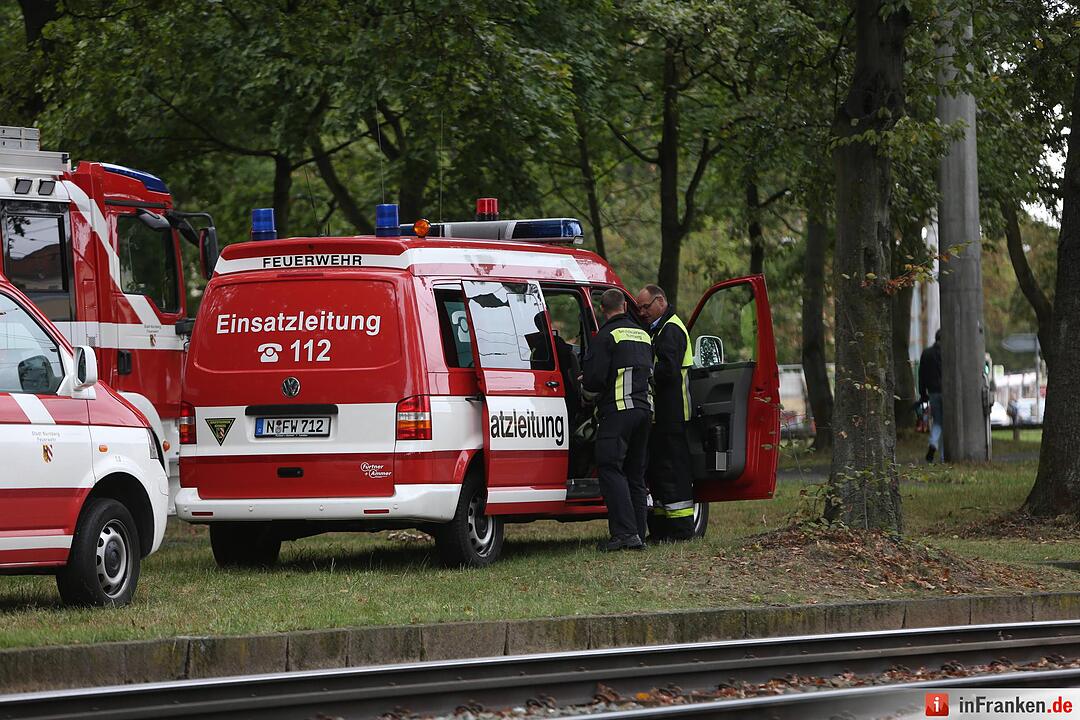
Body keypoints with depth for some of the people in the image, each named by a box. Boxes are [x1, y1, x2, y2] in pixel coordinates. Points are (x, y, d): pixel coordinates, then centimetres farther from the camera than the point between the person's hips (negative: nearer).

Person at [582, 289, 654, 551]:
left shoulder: (606, 337, -7)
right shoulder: (643, 335, 18)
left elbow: (594, 379, -13)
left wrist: (585, 383, 11)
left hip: (618, 411, -8)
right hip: (644, 408, 8)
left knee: (610, 469, -10)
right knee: (635, 473, 12)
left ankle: (625, 532, -20)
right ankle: (638, 534, 10)